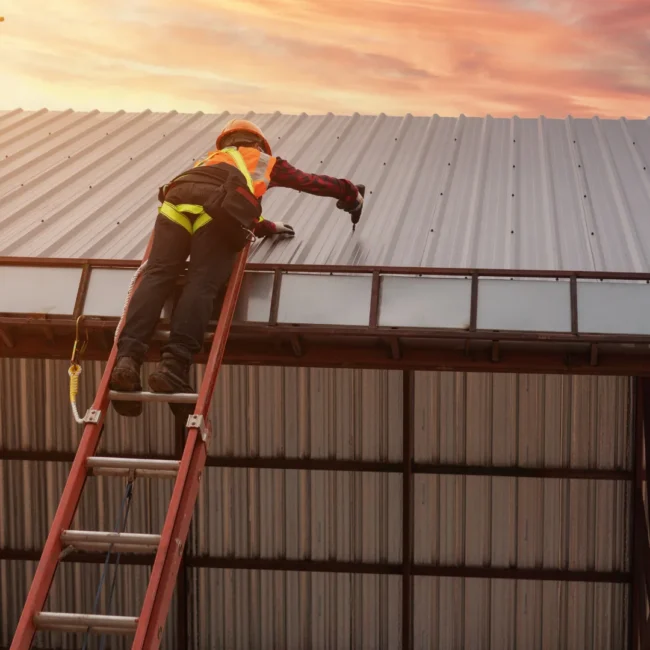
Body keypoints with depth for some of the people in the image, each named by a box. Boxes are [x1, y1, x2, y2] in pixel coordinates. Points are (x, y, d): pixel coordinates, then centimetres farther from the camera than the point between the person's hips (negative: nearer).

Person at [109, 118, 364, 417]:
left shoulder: (210, 159, 48)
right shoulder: (265, 160, 38)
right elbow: (310, 181, 46)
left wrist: (267, 227, 65)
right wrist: (351, 193, 62)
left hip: (177, 198, 4)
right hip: (220, 205, -3)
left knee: (156, 275, -13)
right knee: (202, 284, -15)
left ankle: (127, 357, -34)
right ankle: (174, 364, -35)